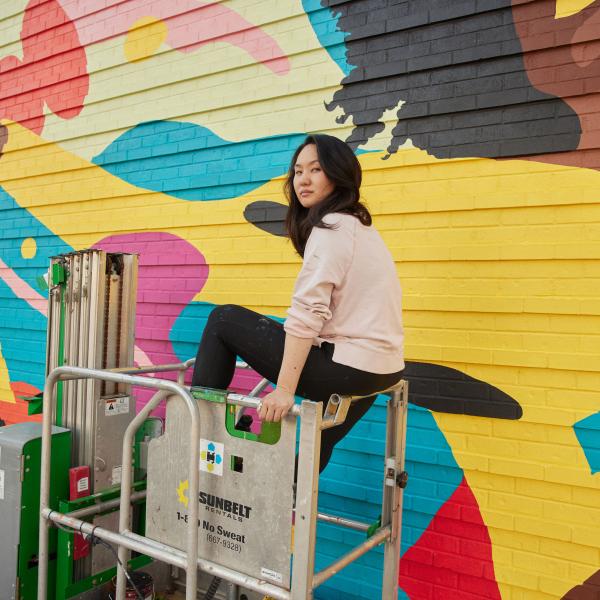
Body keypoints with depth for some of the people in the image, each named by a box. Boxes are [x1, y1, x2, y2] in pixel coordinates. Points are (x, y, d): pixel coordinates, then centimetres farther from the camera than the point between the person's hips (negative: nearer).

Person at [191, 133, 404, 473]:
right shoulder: (360, 225, 17)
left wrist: (285, 390, -23)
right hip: (381, 370, 10)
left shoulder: (331, 226, -12)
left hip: (349, 367, -9)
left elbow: (307, 314, -22)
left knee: (225, 319, 1)